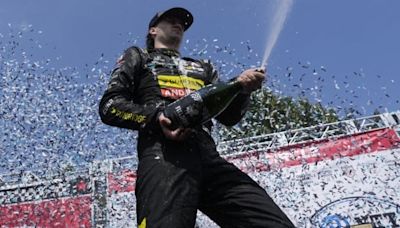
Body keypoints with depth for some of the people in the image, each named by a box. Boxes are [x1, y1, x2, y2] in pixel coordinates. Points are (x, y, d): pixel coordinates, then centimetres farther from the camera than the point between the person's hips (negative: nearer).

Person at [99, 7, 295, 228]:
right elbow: (109, 106, 11)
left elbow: (228, 116, 24)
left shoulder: (203, 67, 36)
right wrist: (155, 117, -8)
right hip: (163, 153, -3)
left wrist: (241, 88, 1)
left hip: (209, 157, 4)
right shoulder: (138, 57, 26)